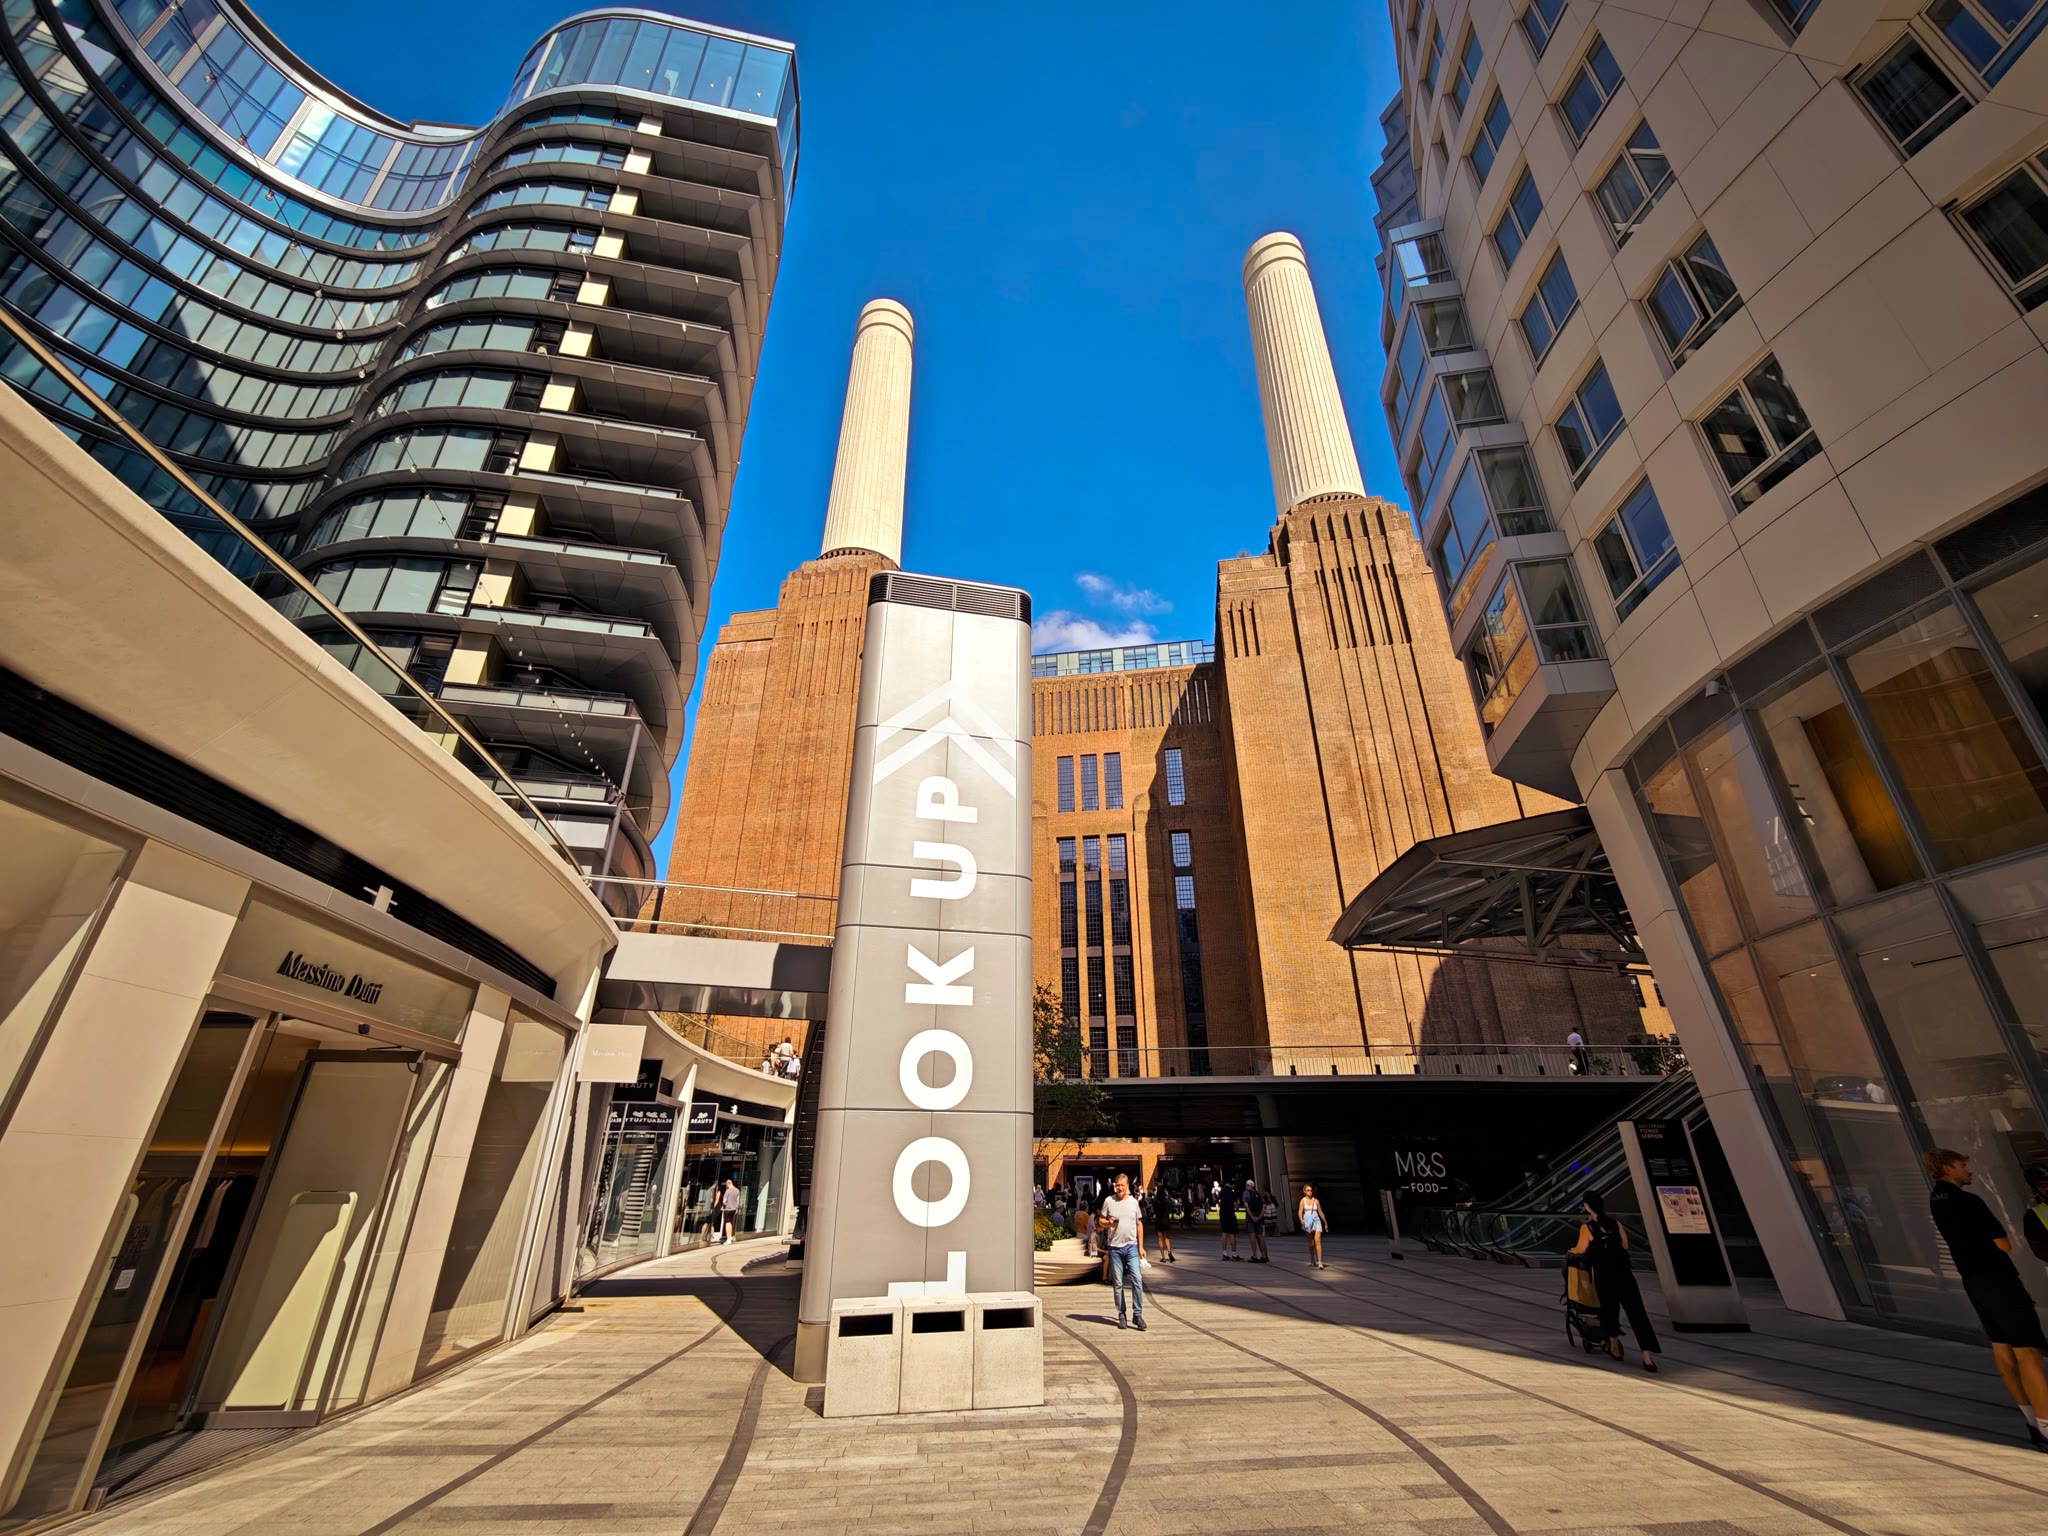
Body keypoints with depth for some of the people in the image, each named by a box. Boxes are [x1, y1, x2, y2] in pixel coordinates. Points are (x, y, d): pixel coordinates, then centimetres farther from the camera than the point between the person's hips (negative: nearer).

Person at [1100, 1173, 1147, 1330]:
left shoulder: (1133, 1202, 5)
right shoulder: (1109, 1201, 0)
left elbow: (1139, 1224, 11)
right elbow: (1101, 1221, 6)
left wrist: (1141, 1246, 8)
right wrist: (1108, 1223, -16)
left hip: (1131, 1246, 1)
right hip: (1115, 1247, -1)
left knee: (1137, 1280, -8)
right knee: (1118, 1284, 6)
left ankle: (1137, 1314, 2)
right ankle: (1121, 1315, 17)